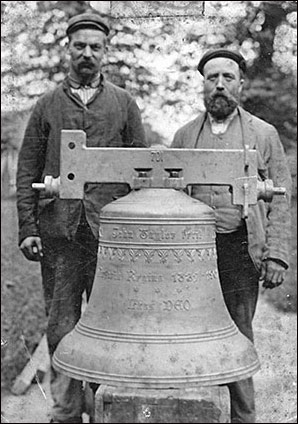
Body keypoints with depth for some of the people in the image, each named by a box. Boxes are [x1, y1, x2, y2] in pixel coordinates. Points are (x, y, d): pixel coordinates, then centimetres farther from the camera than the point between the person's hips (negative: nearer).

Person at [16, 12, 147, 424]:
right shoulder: (47, 105, 11)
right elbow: (27, 170, 8)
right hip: (58, 231, 1)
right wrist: (27, 228, -1)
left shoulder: (123, 103, 11)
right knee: (61, 325, 5)